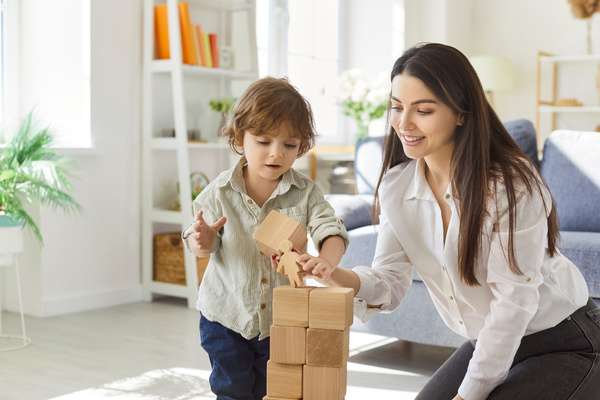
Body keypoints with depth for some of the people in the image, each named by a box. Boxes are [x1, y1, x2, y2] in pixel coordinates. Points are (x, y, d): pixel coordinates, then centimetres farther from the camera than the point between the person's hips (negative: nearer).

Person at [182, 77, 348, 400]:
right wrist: (202, 241, -28)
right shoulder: (220, 192, -10)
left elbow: (331, 232, -19)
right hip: (227, 314, 0)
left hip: (282, 316, 1)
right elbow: (199, 241, -3)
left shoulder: (306, 192, -10)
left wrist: (326, 262, -42)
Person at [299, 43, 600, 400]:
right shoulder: (395, 187, -8)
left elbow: (514, 299, -24)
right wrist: (340, 277, -28)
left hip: (567, 345, -5)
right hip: (489, 343, 6)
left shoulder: (511, 183, -26)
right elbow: (391, 281, -6)